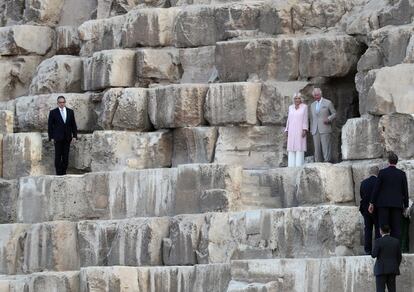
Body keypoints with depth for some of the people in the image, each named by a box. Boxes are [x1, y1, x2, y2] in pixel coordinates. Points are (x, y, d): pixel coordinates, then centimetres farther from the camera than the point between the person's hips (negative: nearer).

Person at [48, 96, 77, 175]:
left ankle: (64, 172, 8)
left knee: (66, 157, 3)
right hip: (58, 138, -3)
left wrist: (74, 135, 2)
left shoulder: (70, 112, 9)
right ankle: (58, 173, -2)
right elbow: (50, 126, 1)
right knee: (58, 156, -4)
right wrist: (51, 137, -6)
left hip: (67, 138, 3)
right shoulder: (53, 112, 1)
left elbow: (73, 124, 11)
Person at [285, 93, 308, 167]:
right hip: (292, 131, 4)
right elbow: (289, 119, 11)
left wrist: (304, 130, -14)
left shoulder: (304, 107, -2)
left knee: (300, 147, -8)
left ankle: (299, 166, -7)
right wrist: (287, 131, 6)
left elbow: (305, 119, -5)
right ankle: (291, 166, 2)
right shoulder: (291, 107, 9)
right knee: (291, 148, 1)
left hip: (300, 130, -4)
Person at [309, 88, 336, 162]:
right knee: (317, 149, 0)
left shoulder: (328, 103, 3)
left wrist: (328, 119, -14)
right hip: (316, 131, 5)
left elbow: (334, 114, 4)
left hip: (325, 130, -4)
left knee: (326, 148, -10)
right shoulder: (313, 105, 18)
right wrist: (312, 130, 13)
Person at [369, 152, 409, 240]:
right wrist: (406, 206, 11)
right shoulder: (402, 174, 2)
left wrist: (372, 203, 4)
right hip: (397, 204, 1)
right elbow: (405, 191, 4)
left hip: (383, 203, -1)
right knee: (396, 229, 1)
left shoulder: (382, 172, -2)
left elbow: (376, 188, -1)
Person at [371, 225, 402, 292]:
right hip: (392, 269, 5)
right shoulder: (396, 241, 4)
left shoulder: (379, 241, -10)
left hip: (381, 269, -5)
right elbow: (399, 256, 6)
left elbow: (374, 255, -11)